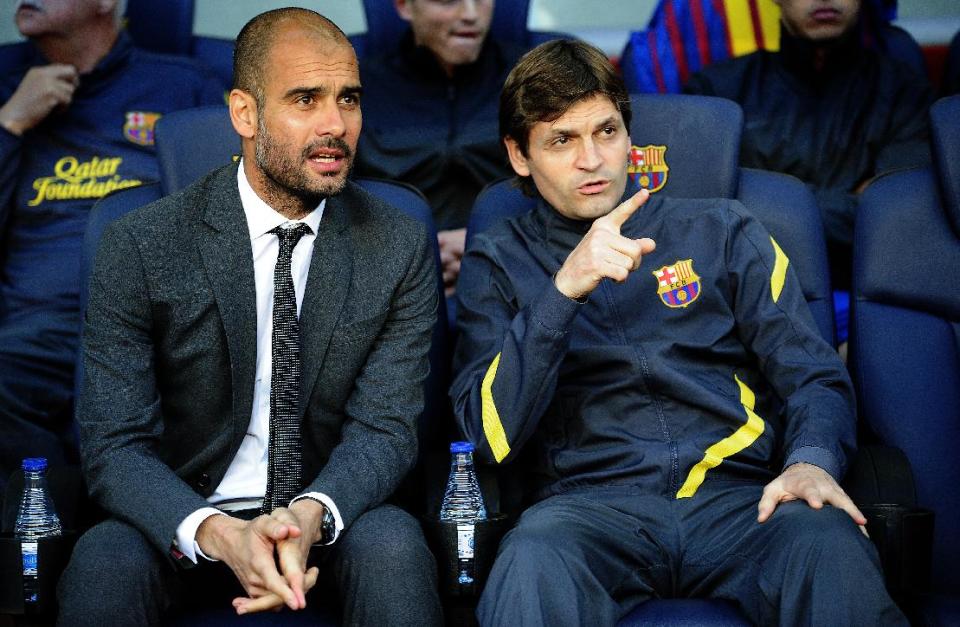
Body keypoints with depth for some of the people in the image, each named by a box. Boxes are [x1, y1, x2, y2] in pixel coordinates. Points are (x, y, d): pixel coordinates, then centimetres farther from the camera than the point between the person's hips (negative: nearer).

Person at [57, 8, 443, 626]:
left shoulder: (401, 248, -3)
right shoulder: (140, 245, -8)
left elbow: (385, 427, -6)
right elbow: (115, 446, -12)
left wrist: (311, 515, -29)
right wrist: (217, 534, -33)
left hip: (333, 517, 1)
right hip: (184, 521, 0)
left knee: (392, 544, -32)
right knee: (103, 561, -31)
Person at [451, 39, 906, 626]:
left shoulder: (722, 231, 20)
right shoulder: (499, 262, 16)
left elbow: (813, 374, 13)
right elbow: (492, 434, 1)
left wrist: (811, 461, -10)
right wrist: (564, 290, -11)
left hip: (736, 494, 2)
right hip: (592, 504, -2)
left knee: (831, 548, -34)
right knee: (531, 566, -38)